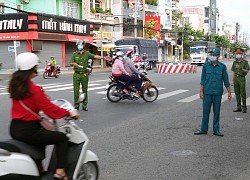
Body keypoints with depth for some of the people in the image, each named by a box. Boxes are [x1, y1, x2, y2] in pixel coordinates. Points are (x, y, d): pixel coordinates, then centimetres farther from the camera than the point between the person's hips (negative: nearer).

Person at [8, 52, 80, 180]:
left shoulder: (15, 84, 6)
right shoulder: (34, 89, -20)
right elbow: (49, 108, -16)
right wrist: (69, 113, -4)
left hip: (14, 128, 9)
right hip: (27, 130, -9)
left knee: (43, 133, 35)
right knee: (62, 138, 3)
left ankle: (39, 165, 41)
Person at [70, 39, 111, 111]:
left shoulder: (87, 54, 5)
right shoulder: (74, 54, 7)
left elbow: (95, 56, -9)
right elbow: (71, 63, 0)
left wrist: (103, 57, -23)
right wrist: (79, 66, -13)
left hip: (84, 75, 0)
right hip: (76, 74, 0)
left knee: (85, 90, 4)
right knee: (76, 90, 1)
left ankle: (84, 105, 11)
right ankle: (76, 105, 10)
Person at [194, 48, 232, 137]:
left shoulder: (222, 66, 0)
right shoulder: (206, 65, 1)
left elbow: (226, 80, 5)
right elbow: (202, 79, 3)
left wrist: (229, 92, 3)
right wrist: (201, 91, -2)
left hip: (218, 93, 0)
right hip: (207, 92, 0)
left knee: (217, 112, 7)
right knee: (205, 111, 4)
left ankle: (216, 130, 16)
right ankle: (203, 129, 14)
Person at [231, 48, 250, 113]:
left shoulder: (245, 62, -2)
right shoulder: (235, 62, 11)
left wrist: (240, 68, -22)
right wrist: (232, 80, 9)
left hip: (242, 79, -5)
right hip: (236, 78, 5)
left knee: (243, 94, -5)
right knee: (237, 93, 7)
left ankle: (244, 108, 1)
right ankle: (239, 107, 13)